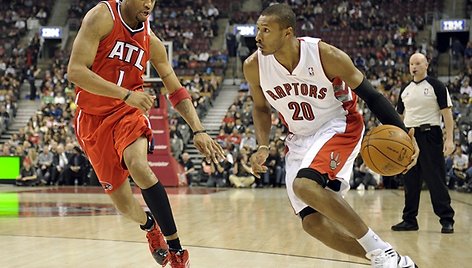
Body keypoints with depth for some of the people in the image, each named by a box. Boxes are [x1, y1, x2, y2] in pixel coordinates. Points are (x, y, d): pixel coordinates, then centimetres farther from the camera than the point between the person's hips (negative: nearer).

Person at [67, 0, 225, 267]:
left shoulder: (152, 42, 1)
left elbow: (177, 90, 9)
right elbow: (75, 71, -22)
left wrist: (198, 130, -4)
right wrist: (127, 94, -30)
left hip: (129, 111, 1)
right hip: (92, 118, -1)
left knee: (137, 165, -31)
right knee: (124, 204, 3)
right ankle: (149, 225, 41)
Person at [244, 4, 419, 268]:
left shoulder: (327, 55, -23)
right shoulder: (254, 66, -12)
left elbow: (370, 95, -13)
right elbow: (261, 108, 9)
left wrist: (402, 133, -24)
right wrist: (263, 146, -7)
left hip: (338, 125, -5)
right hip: (300, 138, 5)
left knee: (304, 185, -33)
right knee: (313, 222, -7)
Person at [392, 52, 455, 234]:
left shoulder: (436, 86, -2)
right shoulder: (405, 89, 13)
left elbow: (447, 113, -6)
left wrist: (449, 139, -15)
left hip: (429, 135, -5)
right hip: (409, 136, 5)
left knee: (436, 180, -5)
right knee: (410, 180, 8)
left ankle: (447, 220, 0)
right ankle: (409, 220, 15)